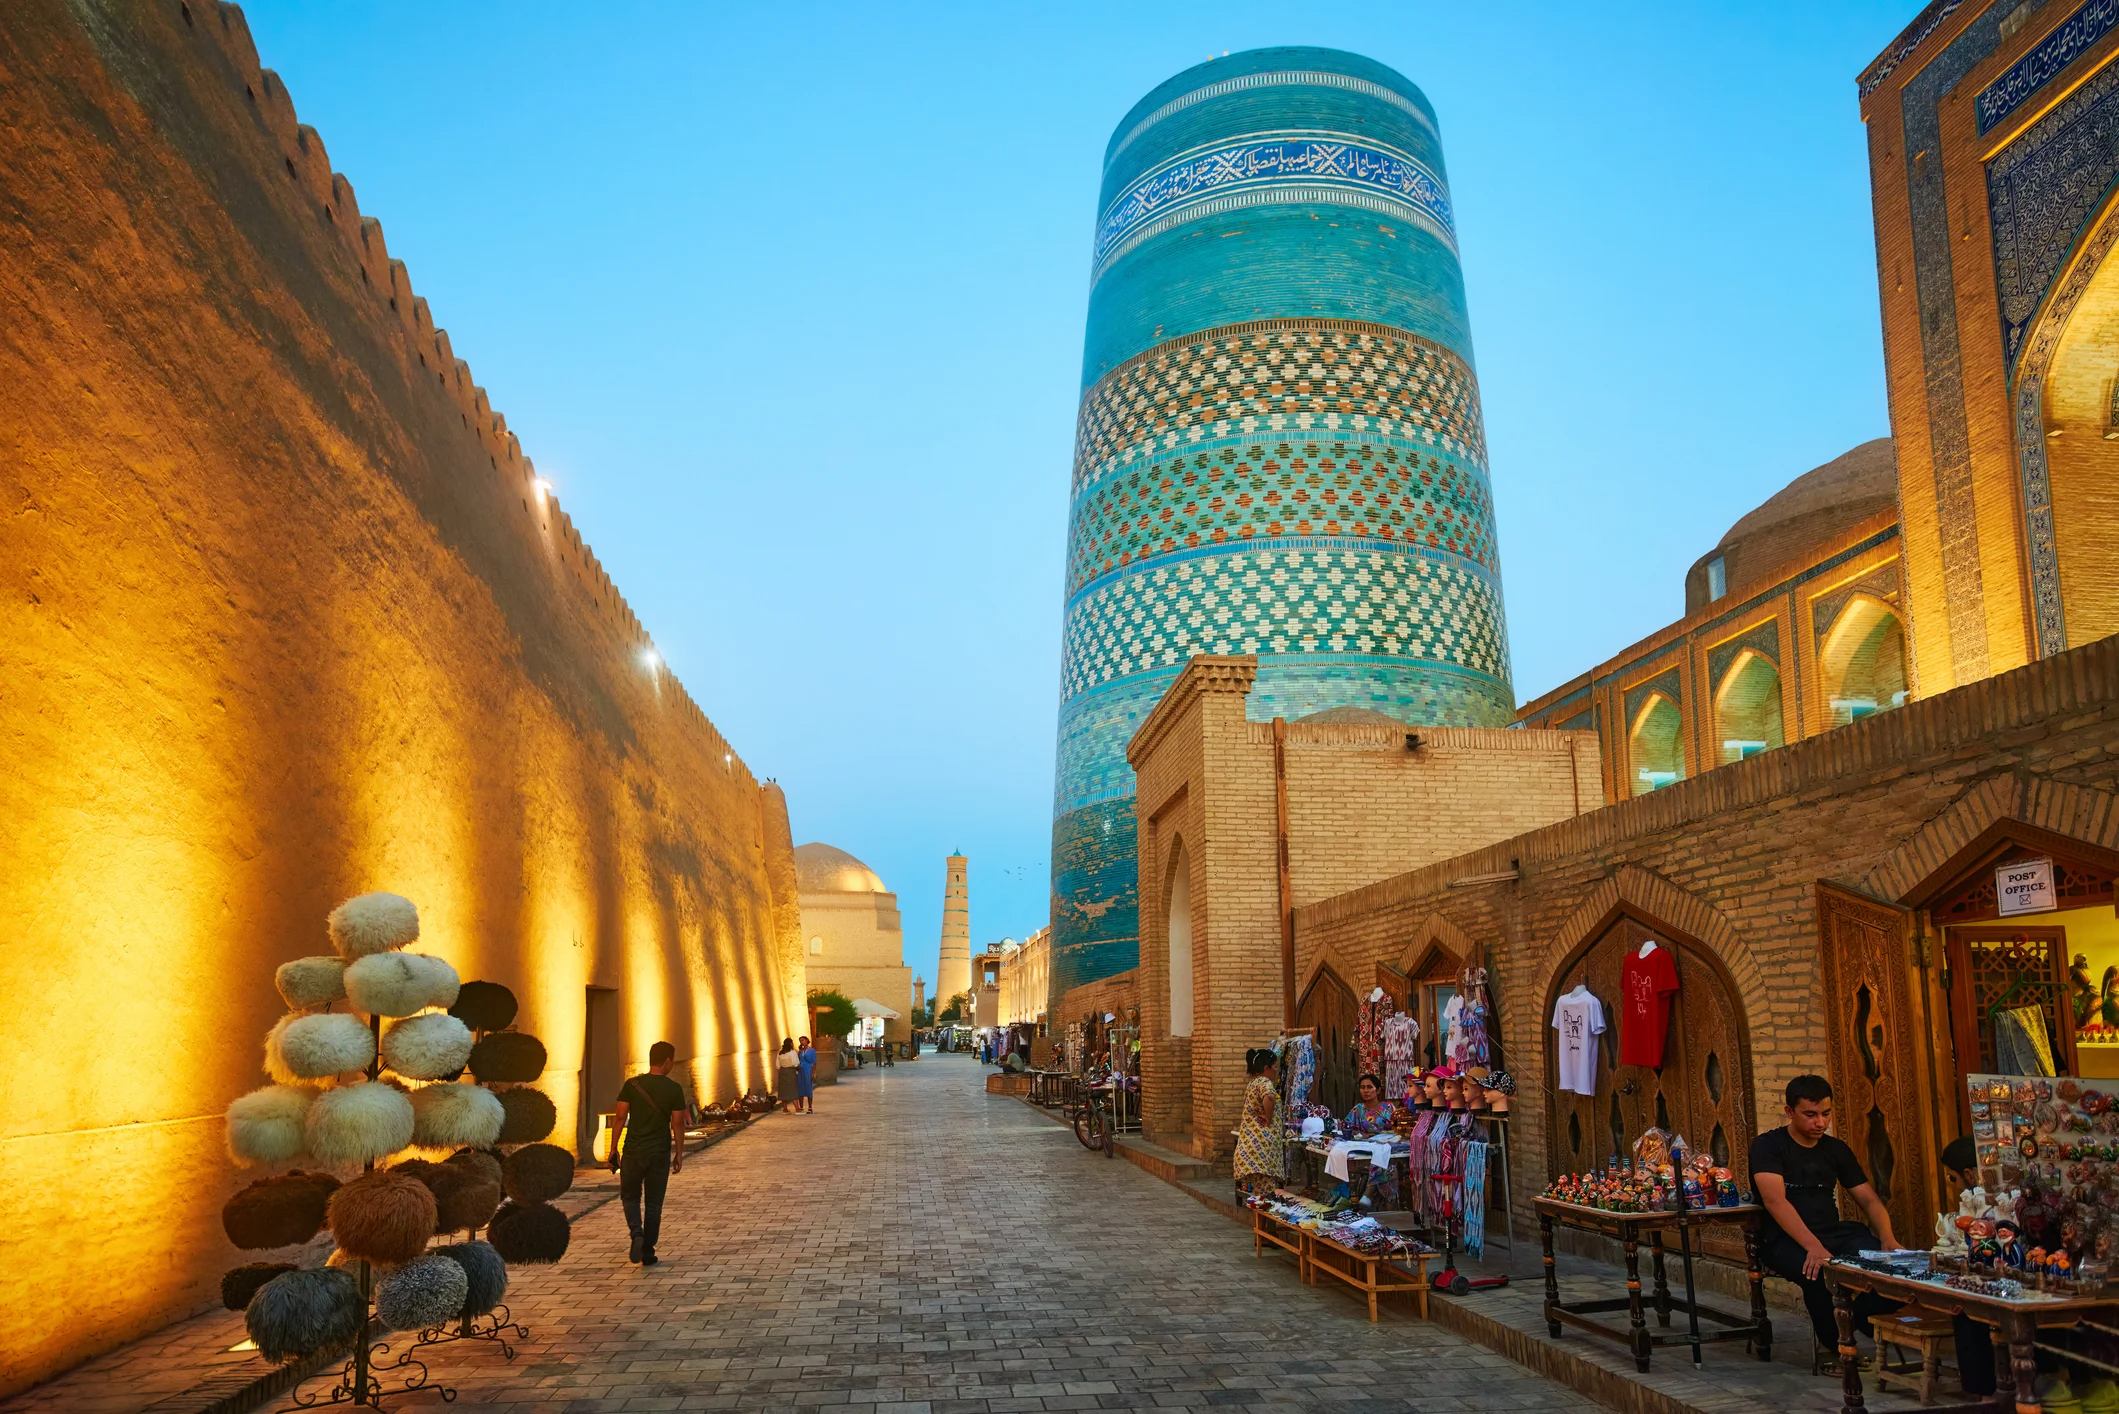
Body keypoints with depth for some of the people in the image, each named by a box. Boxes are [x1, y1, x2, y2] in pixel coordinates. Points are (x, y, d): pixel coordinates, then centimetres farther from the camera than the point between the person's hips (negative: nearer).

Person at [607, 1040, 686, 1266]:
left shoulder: (632, 1085, -3)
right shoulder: (674, 1089, -5)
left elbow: (619, 1118, -5)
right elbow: (677, 1124, -4)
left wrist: (613, 1149, 3)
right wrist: (679, 1154, 5)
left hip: (633, 1152, 0)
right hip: (660, 1154, 0)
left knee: (630, 1197, 17)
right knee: (653, 1203, 10)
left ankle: (637, 1233, -7)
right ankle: (648, 1252, 12)